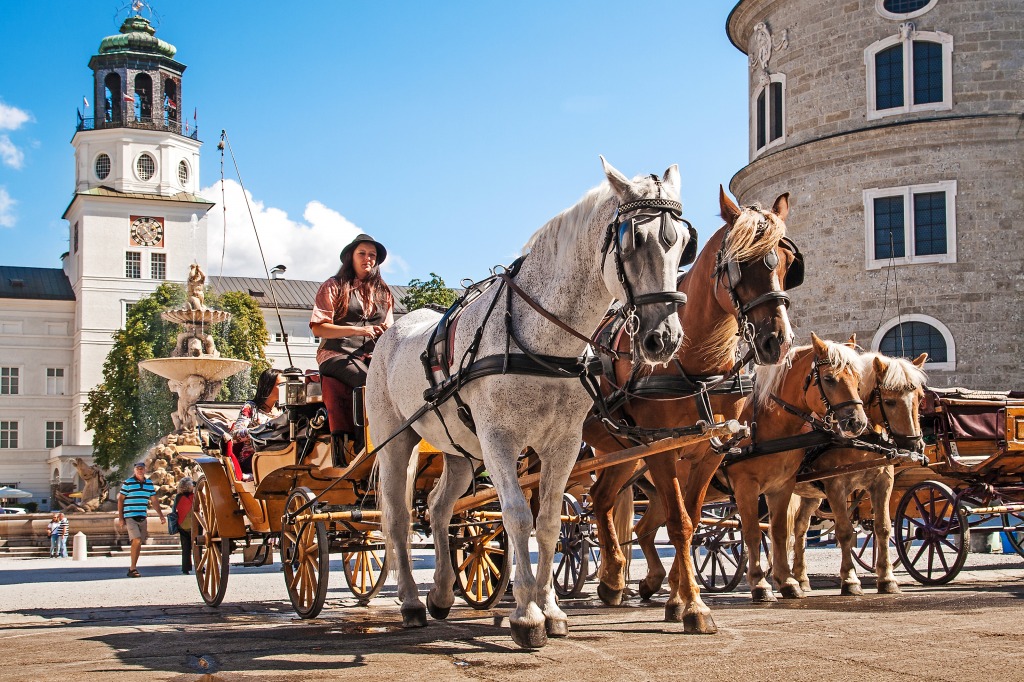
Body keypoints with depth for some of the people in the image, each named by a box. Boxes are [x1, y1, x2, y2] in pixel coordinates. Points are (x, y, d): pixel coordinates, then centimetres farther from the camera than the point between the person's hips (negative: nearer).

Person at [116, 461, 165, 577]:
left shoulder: (149, 484, 9)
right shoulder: (128, 483, -4)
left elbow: (154, 501, 16)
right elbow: (120, 500, -1)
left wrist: (161, 516, 12)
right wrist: (120, 518, -6)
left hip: (142, 517, 5)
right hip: (130, 517, -5)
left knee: (139, 543, 7)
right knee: (136, 540, -17)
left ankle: (133, 569, 16)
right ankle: (133, 569, -11)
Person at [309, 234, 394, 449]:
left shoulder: (383, 292, 24)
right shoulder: (334, 286, 9)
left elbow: (388, 330, 25)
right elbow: (318, 328, -1)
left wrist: (386, 333, -1)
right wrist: (358, 330, -12)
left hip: (371, 356, 4)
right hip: (338, 354, -4)